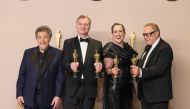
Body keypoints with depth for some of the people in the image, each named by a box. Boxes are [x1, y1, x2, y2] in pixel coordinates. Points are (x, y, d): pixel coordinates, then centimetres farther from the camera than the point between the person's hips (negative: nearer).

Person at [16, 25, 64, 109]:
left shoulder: (57, 54, 0)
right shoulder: (28, 53, 7)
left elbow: (60, 77, -3)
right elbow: (22, 75, 7)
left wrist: (58, 95, -9)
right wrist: (19, 94, 2)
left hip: (48, 98, -2)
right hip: (30, 97, 2)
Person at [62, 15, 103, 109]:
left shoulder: (97, 44, 9)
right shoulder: (68, 43, 7)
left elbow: (101, 62, 10)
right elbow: (64, 62, 1)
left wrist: (99, 66, -13)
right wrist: (70, 65, -20)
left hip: (89, 88, 1)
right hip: (71, 87, -1)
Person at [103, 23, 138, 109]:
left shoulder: (127, 46, 8)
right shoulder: (110, 48, -11)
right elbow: (107, 69, -12)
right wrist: (112, 71, -32)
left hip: (127, 85, 7)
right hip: (114, 85, -6)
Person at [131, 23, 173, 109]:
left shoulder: (165, 48, -14)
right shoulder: (148, 47, 15)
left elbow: (159, 68, -24)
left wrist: (141, 72, -36)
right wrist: (136, 69, -4)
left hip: (158, 95, -8)